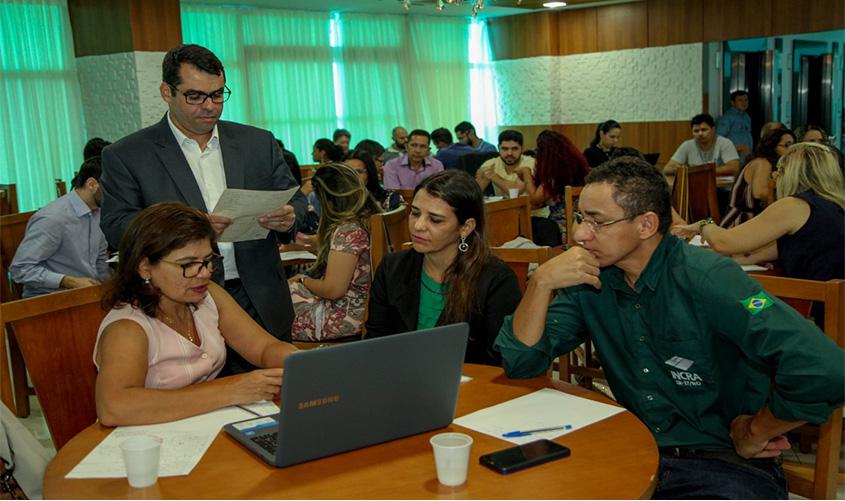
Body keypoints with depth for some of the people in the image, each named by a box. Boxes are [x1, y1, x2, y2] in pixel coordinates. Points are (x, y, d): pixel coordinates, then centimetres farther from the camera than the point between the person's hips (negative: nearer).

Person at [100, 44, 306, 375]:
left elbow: (294, 200, 12)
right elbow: (115, 227, -7)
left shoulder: (259, 142, 10)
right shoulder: (127, 156, 1)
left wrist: (288, 217, -13)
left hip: (263, 306, 3)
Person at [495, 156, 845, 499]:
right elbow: (521, 362, -2)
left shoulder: (705, 279, -18)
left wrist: (754, 432, -11)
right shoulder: (591, 279, 1)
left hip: (727, 463, -4)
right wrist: (542, 281, -15)